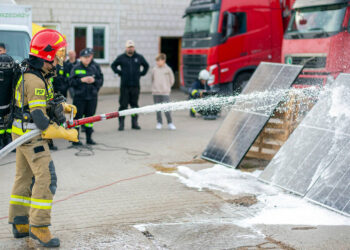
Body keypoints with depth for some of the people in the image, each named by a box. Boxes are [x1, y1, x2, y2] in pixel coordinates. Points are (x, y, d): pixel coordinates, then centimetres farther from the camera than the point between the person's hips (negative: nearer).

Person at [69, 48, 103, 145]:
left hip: (92, 96, 2)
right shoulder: (76, 68, 0)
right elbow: (71, 81, -4)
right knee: (77, 116, -2)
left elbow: (101, 81, 5)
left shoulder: (96, 67, 5)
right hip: (79, 96, -2)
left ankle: (89, 138, 19)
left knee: (90, 116, 9)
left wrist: (94, 80, -13)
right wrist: (81, 80, -16)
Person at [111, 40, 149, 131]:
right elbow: (113, 65, 16)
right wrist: (119, 73, 5)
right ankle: (121, 123, 2)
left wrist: (141, 73, 10)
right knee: (123, 105, -3)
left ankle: (134, 123, 13)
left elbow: (146, 66, 22)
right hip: (124, 85, -2)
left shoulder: (139, 57, 8)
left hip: (135, 85, 2)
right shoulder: (121, 57, 4)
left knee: (135, 105, 6)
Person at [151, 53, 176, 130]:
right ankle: (159, 123, 17)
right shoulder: (154, 69, 4)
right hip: (156, 92, 2)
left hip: (165, 93, -2)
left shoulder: (168, 69, 0)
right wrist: (155, 87, 10)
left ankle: (170, 123, 4)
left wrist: (167, 87, 9)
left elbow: (172, 80, 9)